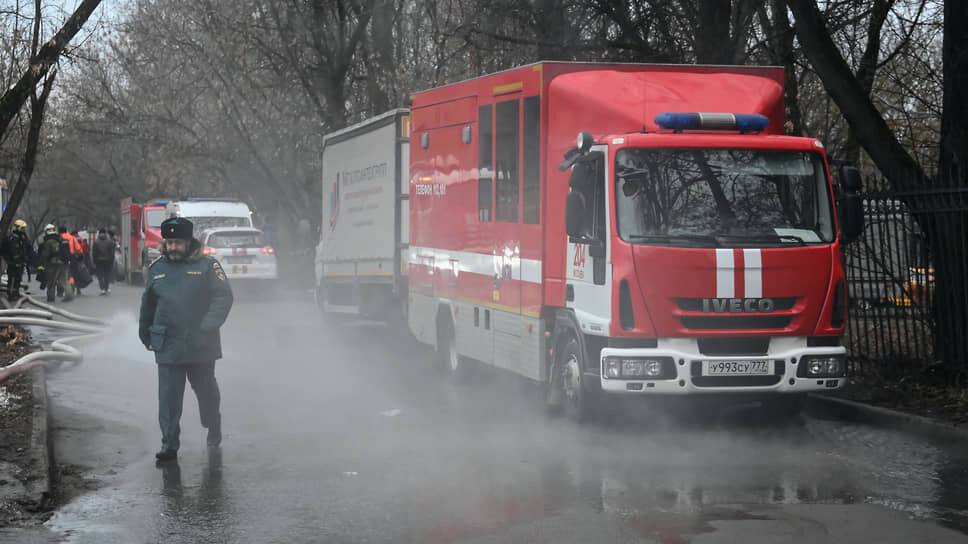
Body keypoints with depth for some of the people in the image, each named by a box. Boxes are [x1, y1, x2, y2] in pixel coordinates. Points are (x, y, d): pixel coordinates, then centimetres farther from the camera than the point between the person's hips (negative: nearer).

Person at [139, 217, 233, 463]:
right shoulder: (157, 269, 9)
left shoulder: (206, 266, -4)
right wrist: (146, 337, 23)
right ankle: (169, 445, -1)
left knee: (206, 390, 16)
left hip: (201, 346, -2)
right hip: (167, 347, 2)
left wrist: (208, 327, -19)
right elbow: (147, 306, 19)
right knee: (168, 397, -4)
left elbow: (224, 297, -9)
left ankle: (214, 429, 39)